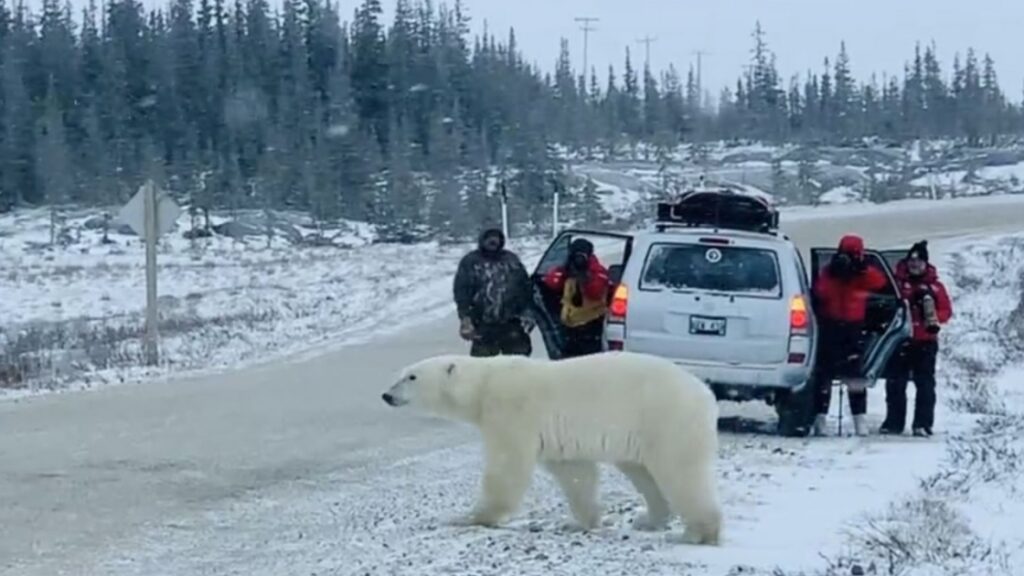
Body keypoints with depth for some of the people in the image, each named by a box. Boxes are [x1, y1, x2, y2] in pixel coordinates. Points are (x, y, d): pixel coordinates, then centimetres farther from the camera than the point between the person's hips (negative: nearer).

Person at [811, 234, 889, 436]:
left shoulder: (864, 274, 6)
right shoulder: (829, 272, 5)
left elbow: (880, 282, -15)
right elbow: (820, 292, -9)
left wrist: (864, 269, -27)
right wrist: (834, 276, -19)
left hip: (853, 328, 1)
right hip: (830, 326, -1)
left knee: (856, 373, -3)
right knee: (824, 372, -3)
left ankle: (860, 419, 0)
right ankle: (820, 418, 0)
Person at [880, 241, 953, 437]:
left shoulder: (934, 286, 2)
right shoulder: (896, 282, 2)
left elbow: (946, 310, 2)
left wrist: (935, 318, -16)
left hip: (925, 342, -1)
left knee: (925, 384, -2)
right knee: (895, 383, 4)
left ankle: (923, 424, -2)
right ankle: (893, 422, 11)